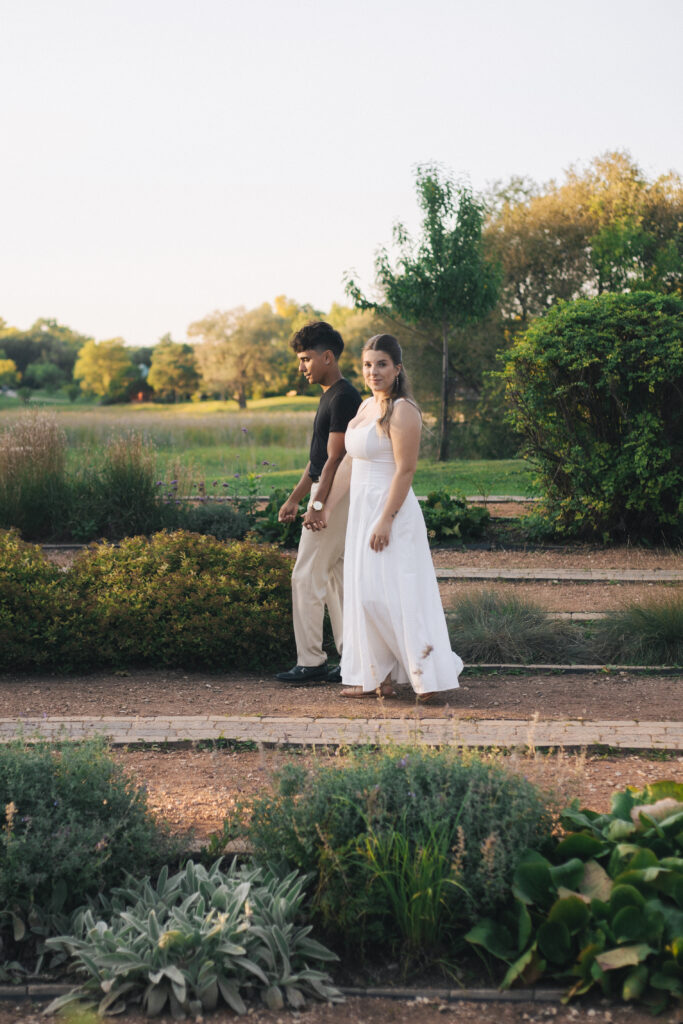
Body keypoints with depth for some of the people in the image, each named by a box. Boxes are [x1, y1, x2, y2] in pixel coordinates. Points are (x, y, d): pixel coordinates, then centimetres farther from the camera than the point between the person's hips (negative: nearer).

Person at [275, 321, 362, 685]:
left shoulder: (344, 397, -15)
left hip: (334, 497, -10)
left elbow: (335, 458, -20)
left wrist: (317, 505, -22)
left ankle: (311, 662, -2)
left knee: (307, 577, -6)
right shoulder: (330, 395, 17)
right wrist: (294, 498, 22)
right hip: (330, 496, 10)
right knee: (337, 579, 10)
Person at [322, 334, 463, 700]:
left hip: (390, 511, -9)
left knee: (388, 595, -11)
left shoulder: (402, 411, -14)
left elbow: (405, 470, -19)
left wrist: (386, 520, -23)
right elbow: (349, 463, 17)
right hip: (362, 510, 9)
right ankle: (375, 678, 17)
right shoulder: (366, 407, 14)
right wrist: (327, 508, 15)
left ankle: (428, 673, -4)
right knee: (364, 594, 11)